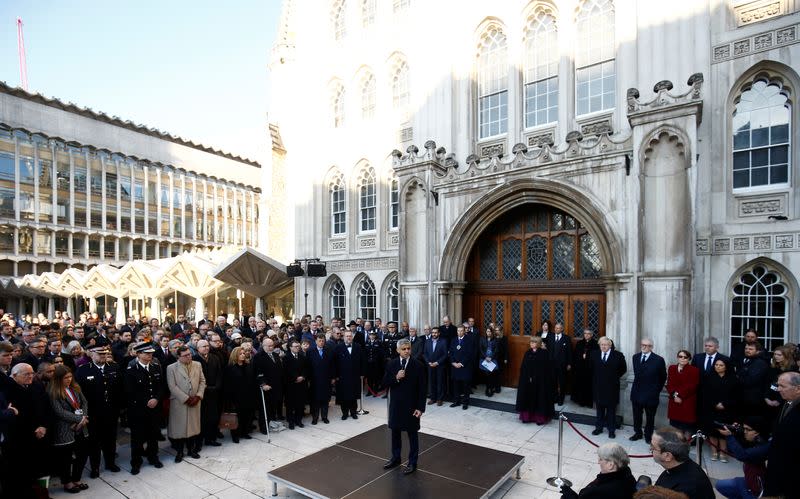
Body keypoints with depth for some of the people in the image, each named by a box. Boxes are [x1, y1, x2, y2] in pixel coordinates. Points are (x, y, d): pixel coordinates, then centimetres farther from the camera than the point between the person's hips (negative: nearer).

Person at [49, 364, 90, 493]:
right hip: (65, 431, -6)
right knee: (65, 458, 10)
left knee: (83, 454, 13)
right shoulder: (53, 392, -12)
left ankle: (76, 479, 32)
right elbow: (59, 412, -18)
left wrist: (83, 418, -10)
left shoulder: (75, 388, 7)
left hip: (80, 428, 6)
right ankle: (67, 483, 30)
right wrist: (79, 418, -15)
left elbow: (84, 403, 6)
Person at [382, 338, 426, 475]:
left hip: (411, 406, -3)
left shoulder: (418, 365, -11)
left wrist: (420, 407, -13)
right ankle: (395, 458, 36)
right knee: (395, 432, 17)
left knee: (412, 434, 9)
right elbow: (385, 383, -2)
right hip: (395, 405, 3)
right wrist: (396, 378, -20)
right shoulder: (391, 364, -2)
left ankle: (412, 463, 24)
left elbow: (422, 389, -10)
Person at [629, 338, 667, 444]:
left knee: (650, 417, 11)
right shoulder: (635, 357, 4)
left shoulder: (659, 360, -11)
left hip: (651, 394, -4)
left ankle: (648, 435, 27)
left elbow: (663, 377, 0)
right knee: (637, 415, 14)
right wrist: (638, 384, 13)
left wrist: (657, 390, 3)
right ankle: (638, 433, 30)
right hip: (637, 392, 4)